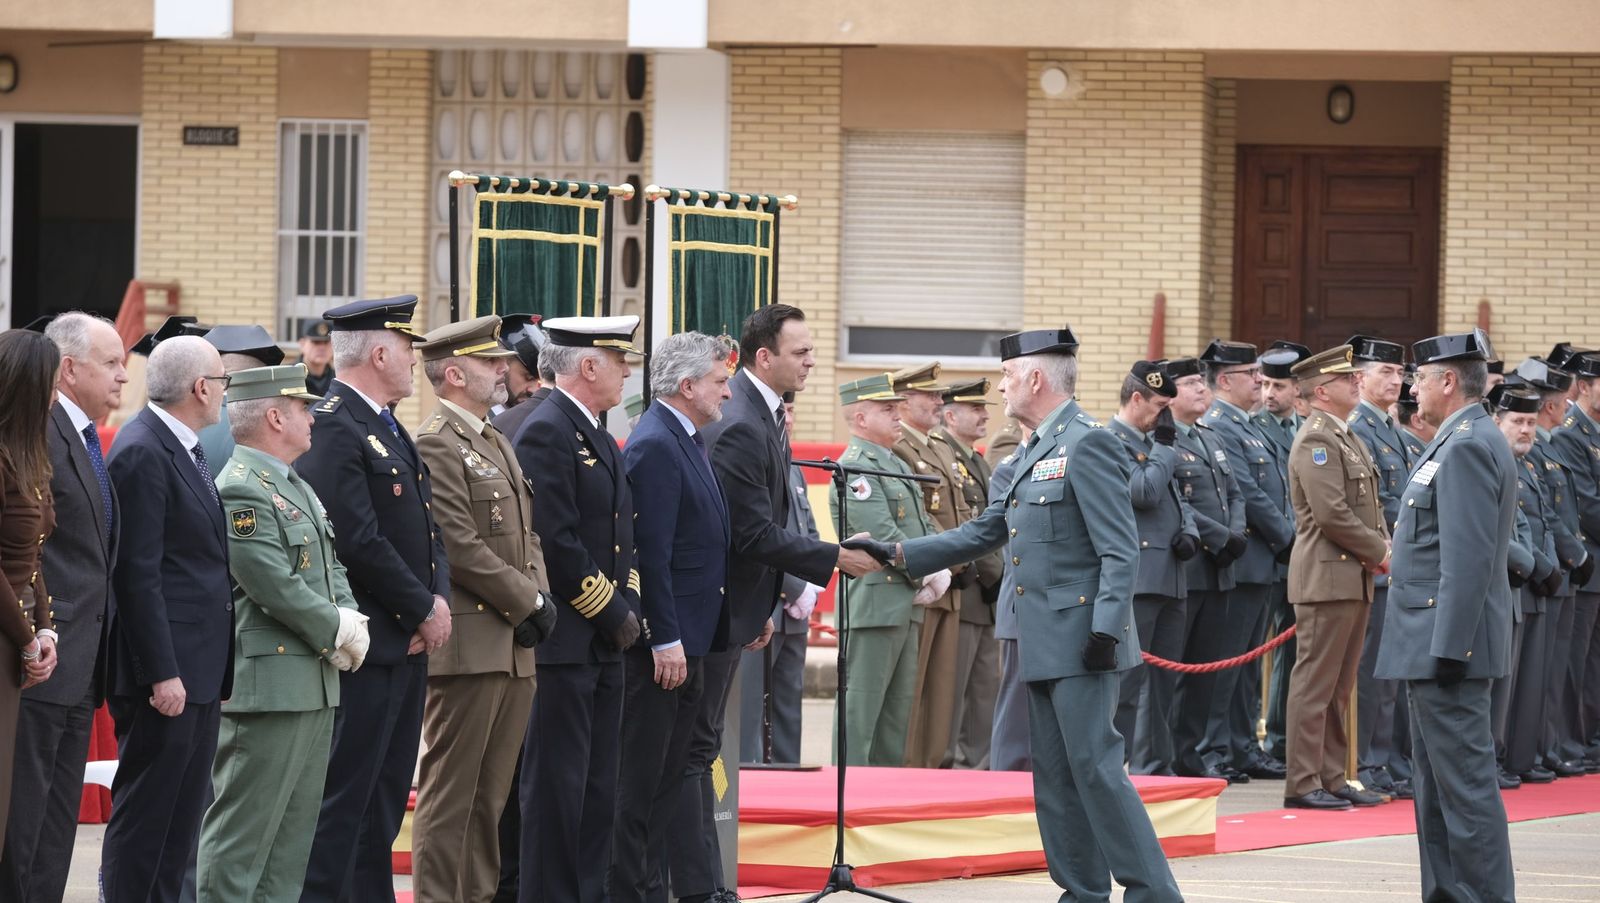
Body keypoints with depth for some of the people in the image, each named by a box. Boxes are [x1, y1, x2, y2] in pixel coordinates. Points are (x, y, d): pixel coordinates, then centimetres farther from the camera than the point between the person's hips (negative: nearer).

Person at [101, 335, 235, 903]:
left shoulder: (190, 452, 16)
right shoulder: (142, 455, -15)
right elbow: (138, 574, -19)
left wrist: (218, 669, 17)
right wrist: (162, 673, -22)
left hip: (200, 668, 10)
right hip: (166, 669, -10)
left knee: (182, 816, 12)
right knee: (144, 814, -6)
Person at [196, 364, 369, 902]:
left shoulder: (296, 488, 18)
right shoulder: (241, 490, -15)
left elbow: (330, 565, 20)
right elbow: (275, 585, -21)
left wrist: (350, 618, 0)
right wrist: (337, 632, -10)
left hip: (315, 684, 10)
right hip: (267, 686, -10)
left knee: (293, 837, 12)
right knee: (242, 836, -8)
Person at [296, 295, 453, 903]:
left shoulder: (389, 429, 17)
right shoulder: (333, 428, -15)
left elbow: (427, 529, 18)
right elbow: (359, 542, -20)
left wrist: (438, 599, 0)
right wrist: (424, 611, -13)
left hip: (408, 645, 10)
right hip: (365, 646, -10)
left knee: (386, 792, 12)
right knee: (345, 792, -8)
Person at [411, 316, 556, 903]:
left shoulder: (498, 445, 20)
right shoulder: (435, 445, -11)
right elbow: (462, 549, -17)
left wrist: (541, 600, 4)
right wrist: (530, 604, -11)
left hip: (513, 648, 9)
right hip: (467, 646, -9)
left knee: (491, 793, 10)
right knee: (451, 790, -6)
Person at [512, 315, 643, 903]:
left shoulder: (599, 437, 17)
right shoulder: (545, 434, -14)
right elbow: (556, 544, -19)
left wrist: (628, 607, 6)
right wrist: (613, 614, -13)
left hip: (603, 643, 9)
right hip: (563, 643, -9)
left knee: (598, 784, 11)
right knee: (558, 783, -6)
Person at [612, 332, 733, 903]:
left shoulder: (689, 442, 15)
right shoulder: (655, 446, -16)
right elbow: (651, 552, -21)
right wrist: (666, 641, -23)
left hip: (687, 640, 10)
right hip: (662, 642, -10)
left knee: (667, 776, 13)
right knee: (640, 777, -5)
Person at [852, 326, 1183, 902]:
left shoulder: (1088, 443, -12)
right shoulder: (1035, 451, 18)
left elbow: (1120, 551, -17)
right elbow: (982, 533, 21)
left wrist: (1105, 629, -23)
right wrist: (899, 554, 15)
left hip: (1081, 639, -10)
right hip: (1043, 645, 10)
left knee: (1094, 767, -11)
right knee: (1056, 778, 9)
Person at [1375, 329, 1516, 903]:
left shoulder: (1468, 447, -16)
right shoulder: (1463, 442, 17)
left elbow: (1469, 556, -22)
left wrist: (1448, 647, -24)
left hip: (1450, 639, -11)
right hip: (1434, 642, 11)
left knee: (1465, 782, -9)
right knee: (1437, 785, 14)